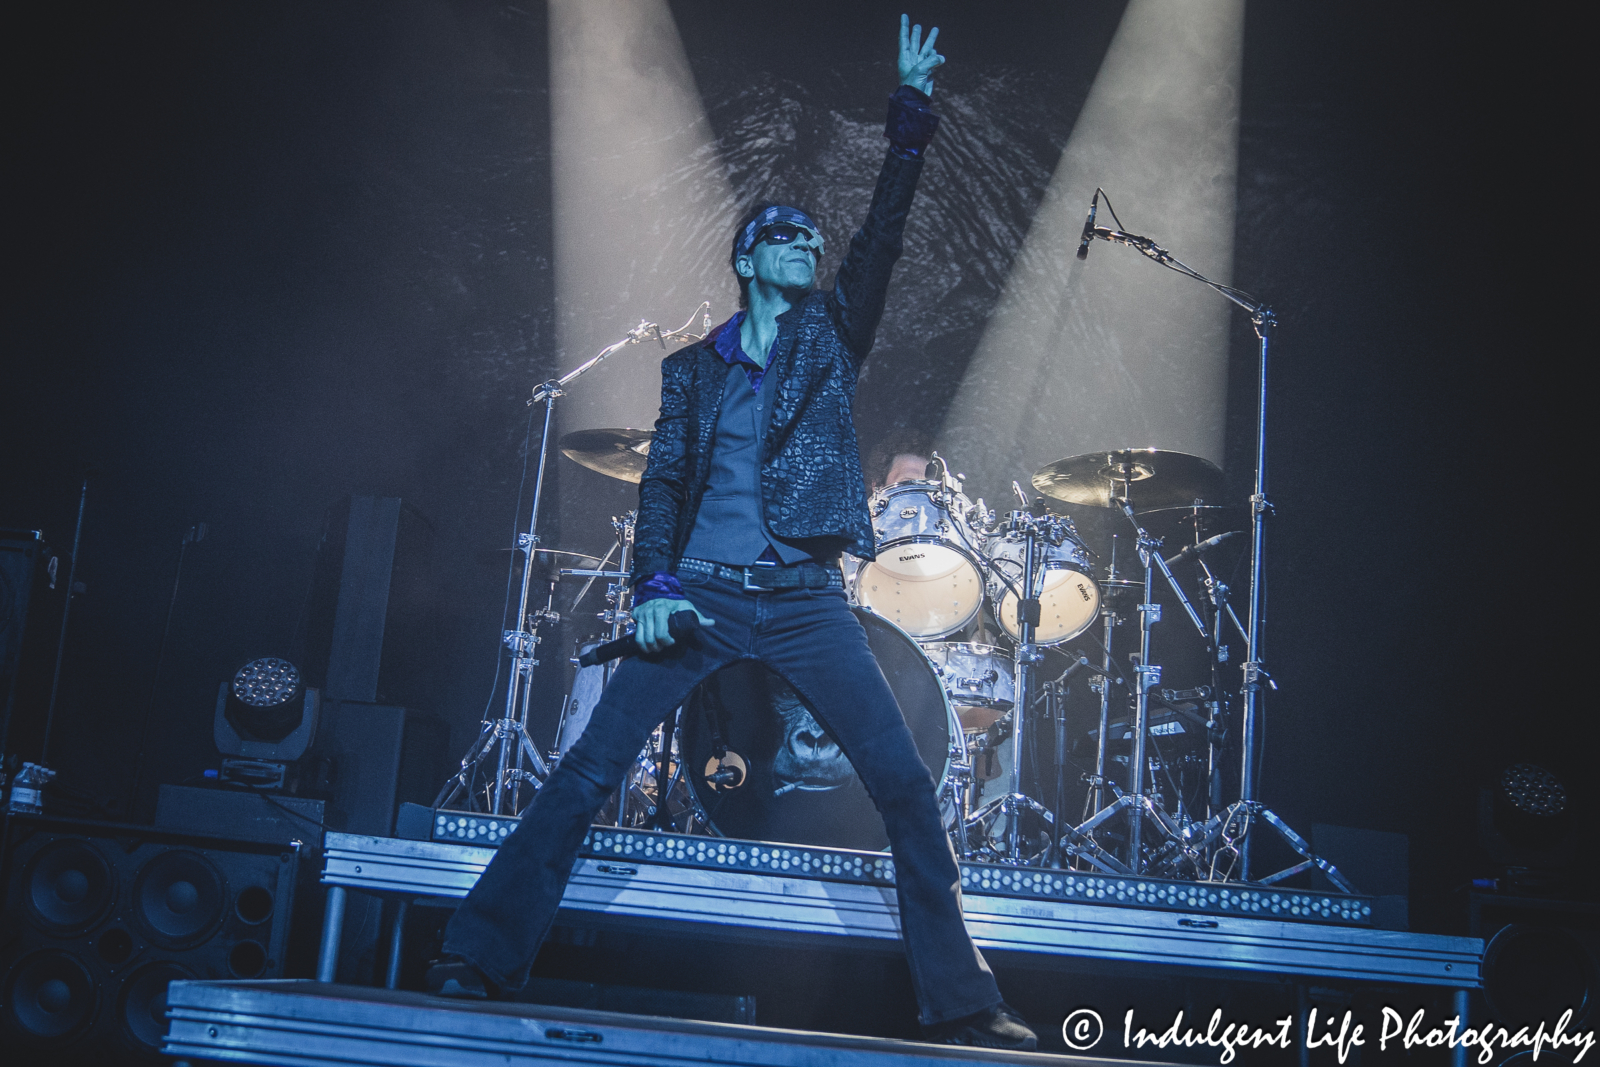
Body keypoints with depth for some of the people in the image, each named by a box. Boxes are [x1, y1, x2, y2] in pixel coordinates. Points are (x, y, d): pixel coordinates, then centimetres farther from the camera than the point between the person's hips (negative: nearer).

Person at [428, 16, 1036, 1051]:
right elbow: (664, 484, 5)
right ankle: (479, 957, 0)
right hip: (700, 595, 0)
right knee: (589, 770, -8)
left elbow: (886, 230, 3)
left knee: (908, 785, -8)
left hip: (806, 601, 0)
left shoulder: (832, 335, 15)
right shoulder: (693, 369, 14)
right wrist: (654, 587, -11)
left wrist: (912, 111, -5)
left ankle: (962, 1004, 0)